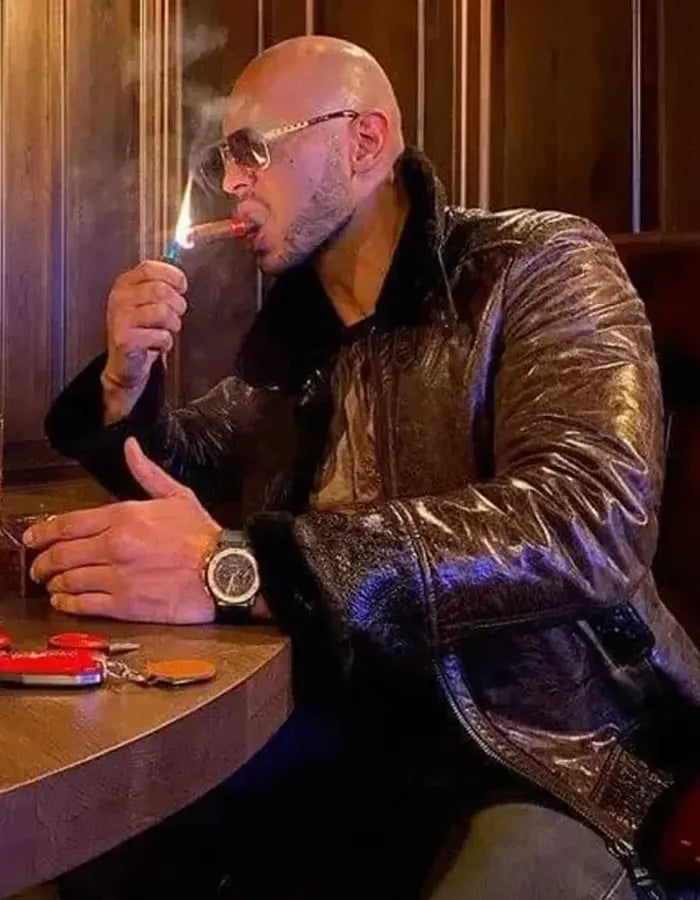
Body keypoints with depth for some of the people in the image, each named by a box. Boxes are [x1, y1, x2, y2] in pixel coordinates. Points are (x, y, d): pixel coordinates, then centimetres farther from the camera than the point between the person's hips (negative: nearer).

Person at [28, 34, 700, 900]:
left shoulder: (541, 267, -8)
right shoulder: (290, 325, 12)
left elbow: (593, 520, -26)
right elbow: (190, 474, 27)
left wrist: (234, 570, -32)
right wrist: (128, 382, 2)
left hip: (545, 755, -6)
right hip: (348, 739, 7)